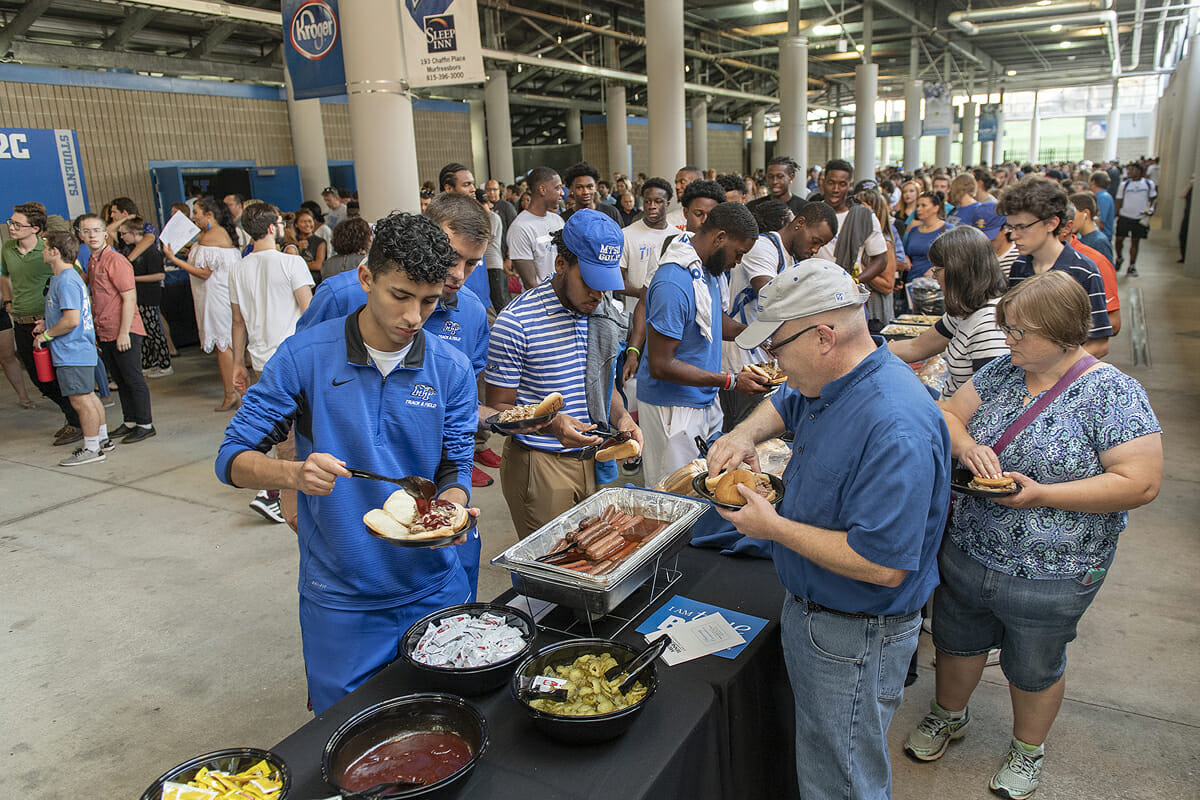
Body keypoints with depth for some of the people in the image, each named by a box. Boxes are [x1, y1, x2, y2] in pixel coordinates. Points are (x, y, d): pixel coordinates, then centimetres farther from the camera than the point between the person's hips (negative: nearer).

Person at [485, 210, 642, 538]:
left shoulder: (608, 315, 5)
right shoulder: (517, 321, -16)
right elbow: (499, 408, -12)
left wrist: (621, 418, -4)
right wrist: (551, 424, -29)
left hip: (593, 460, 6)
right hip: (539, 465, -6)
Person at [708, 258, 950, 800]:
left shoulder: (895, 429, -33)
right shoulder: (833, 380, -2)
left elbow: (883, 565, -34)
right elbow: (784, 404, 20)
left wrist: (774, 528, -25)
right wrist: (746, 433, -3)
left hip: (853, 641, -9)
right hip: (811, 608, 9)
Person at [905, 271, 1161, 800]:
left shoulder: (1112, 393, -17)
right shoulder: (1003, 371, -1)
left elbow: (1141, 483, -20)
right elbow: (948, 414, 2)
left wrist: (1043, 495, -28)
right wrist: (965, 445, -21)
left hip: (1049, 575, -4)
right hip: (965, 552, 5)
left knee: (1033, 669, 18)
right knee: (957, 641, 23)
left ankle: (1028, 748, 46)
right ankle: (949, 715, 50)